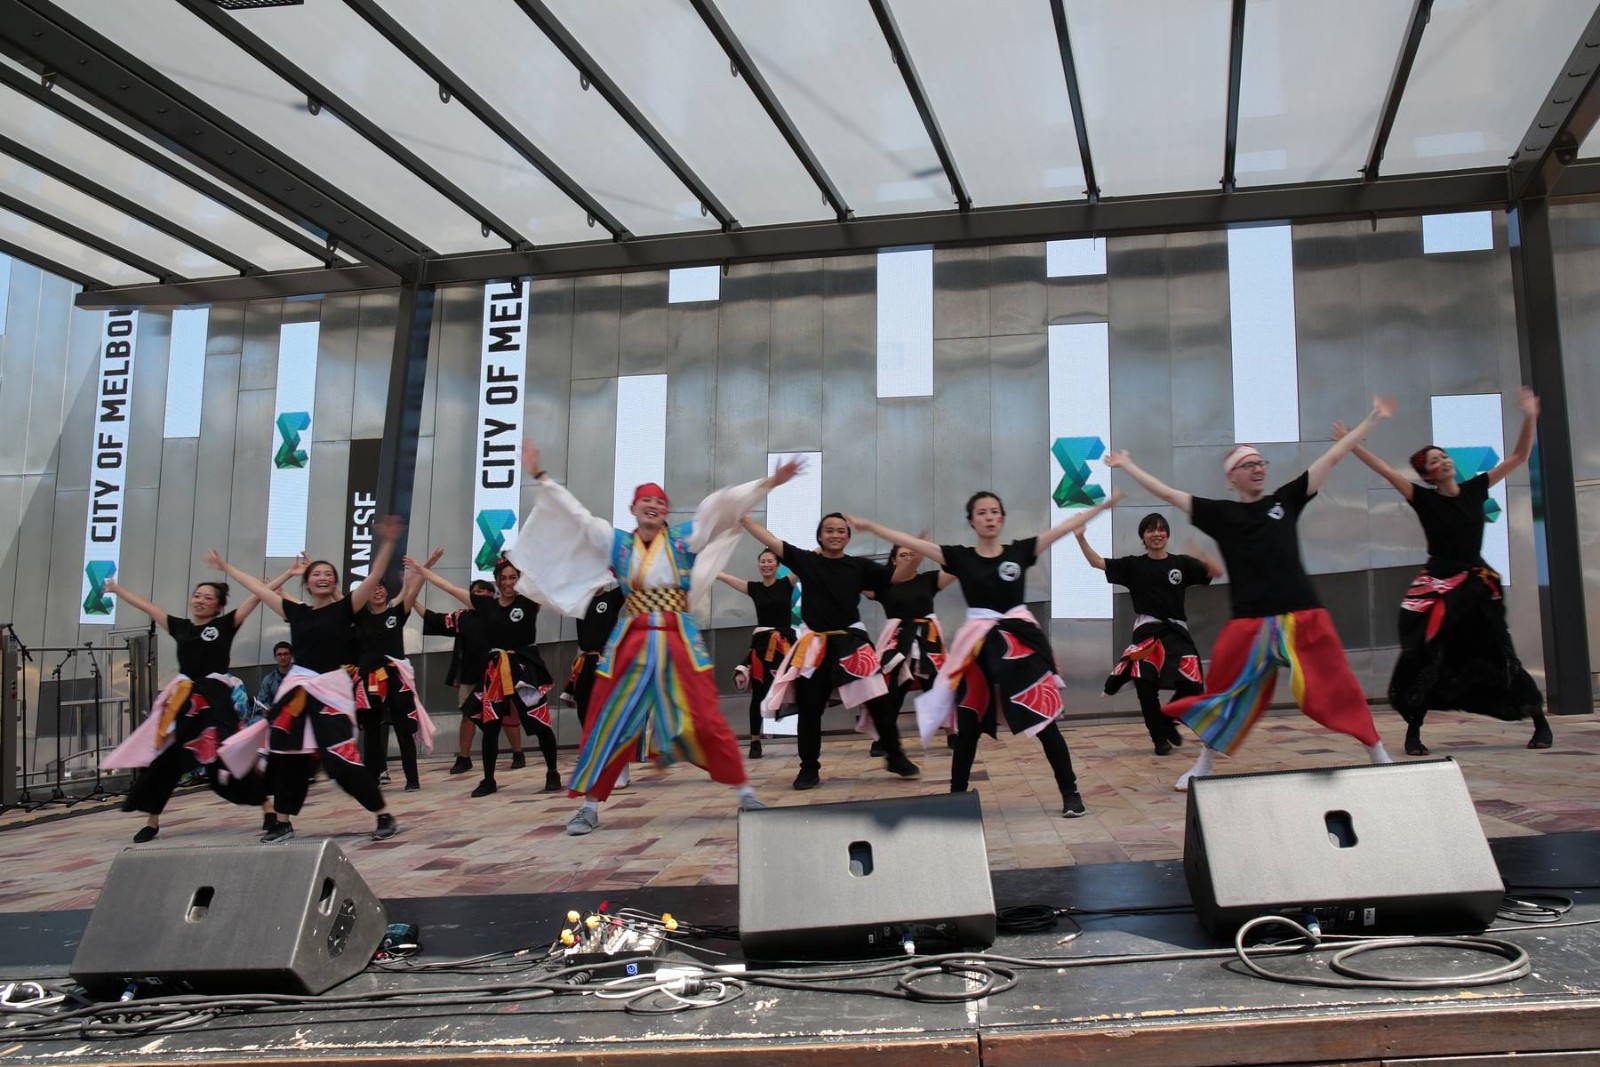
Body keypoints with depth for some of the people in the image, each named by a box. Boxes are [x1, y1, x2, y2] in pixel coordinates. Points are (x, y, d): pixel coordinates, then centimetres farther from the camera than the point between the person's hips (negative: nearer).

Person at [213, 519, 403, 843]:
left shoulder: (344, 608, -2)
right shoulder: (296, 611, 9)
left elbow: (374, 578, -13)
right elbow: (258, 587, 19)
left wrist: (387, 543, -25)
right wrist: (225, 567, 26)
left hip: (331, 690, -5)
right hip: (297, 690, 5)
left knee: (342, 759, -10)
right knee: (286, 757, 10)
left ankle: (385, 817, -1)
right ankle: (283, 823, 26)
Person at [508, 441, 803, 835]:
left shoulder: (684, 538, 4)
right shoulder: (616, 541, 8)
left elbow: (722, 506, -1)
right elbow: (573, 513, 9)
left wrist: (768, 483, -4)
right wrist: (541, 477, 8)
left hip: (680, 640, -1)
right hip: (630, 641, 2)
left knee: (707, 719, -2)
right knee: (608, 723, 3)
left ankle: (744, 793, 9)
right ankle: (590, 806, 13)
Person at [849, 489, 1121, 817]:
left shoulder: (1020, 551, 3)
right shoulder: (960, 557, 1)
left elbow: (1065, 527, 3)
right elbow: (910, 542, -4)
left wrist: (1103, 505, 2)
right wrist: (867, 525, -10)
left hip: (1021, 640, 0)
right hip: (978, 646, 0)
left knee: (1045, 720, -1)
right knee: (968, 726, 9)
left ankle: (1070, 793, 11)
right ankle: (957, 795, 22)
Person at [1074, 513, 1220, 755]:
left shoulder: (1181, 563, 5)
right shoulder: (1133, 565, 4)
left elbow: (1217, 573, -1)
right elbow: (1097, 563, 2)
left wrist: (1204, 557, -21)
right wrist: (1081, 537, -11)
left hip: (1176, 632, 1)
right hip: (1146, 632, -1)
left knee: (1193, 686, -7)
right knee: (1146, 687, -5)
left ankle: (1168, 721, 23)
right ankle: (1160, 737, 14)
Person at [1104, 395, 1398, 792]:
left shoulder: (1286, 499, 7)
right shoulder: (1221, 513, 5)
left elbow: (1332, 457, 8)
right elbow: (1168, 494, 6)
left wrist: (1373, 418, 9)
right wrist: (1127, 466, 7)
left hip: (1303, 615, 0)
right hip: (1249, 622, 0)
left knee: (1337, 686, 3)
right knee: (1228, 690, 6)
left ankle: (1379, 756, 19)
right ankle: (1203, 766, 22)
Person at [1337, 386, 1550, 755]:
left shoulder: (1475, 489, 3)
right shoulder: (1425, 499, -5)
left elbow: (1519, 456, 4)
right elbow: (1386, 471, -14)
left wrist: (1530, 417, -6)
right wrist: (1352, 445, -22)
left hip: (1478, 585, 2)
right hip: (1436, 586, -2)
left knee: (1497, 655, 7)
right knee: (1424, 657, -5)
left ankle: (1540, 722, 23)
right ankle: (1413, 732, 6)